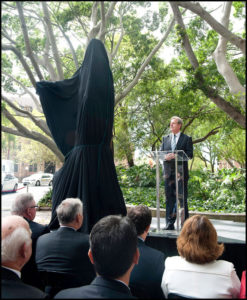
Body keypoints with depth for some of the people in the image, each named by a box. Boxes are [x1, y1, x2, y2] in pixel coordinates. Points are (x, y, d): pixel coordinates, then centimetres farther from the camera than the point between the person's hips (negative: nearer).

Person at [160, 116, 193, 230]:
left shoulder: (186, 139, 4)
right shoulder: (165, 138, 16)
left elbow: (190, 154, -5)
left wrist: (176, 155, -17)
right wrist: (165, 156, -12)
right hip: (168, 172, 4)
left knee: (182, 199, 0)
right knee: (169, 198, 6)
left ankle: (185, 224, 9)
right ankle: (170, 224, 13)